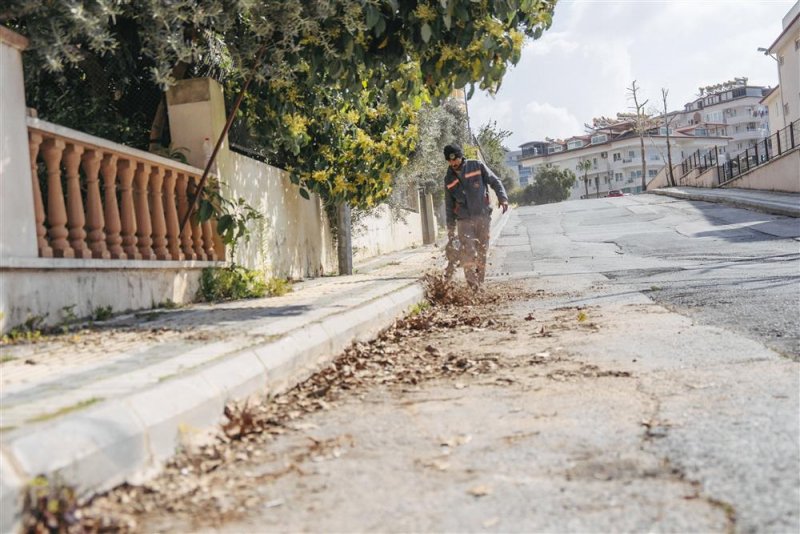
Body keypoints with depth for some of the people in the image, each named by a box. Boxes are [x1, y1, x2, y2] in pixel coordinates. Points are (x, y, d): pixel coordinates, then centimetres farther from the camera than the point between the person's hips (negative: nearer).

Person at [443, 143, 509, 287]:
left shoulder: (477, 166, 3)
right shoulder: (449, 179, 10)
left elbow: (495, 181, 7)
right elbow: (449, 206, 16)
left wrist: (502, 198, -10)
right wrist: (450, 228, 15)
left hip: (483, 216, 0)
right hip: (464, 220, 0)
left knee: (482, 251, 4)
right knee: (468, 251, -15)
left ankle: (480, 281, 14)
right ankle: (472, 283, -19)